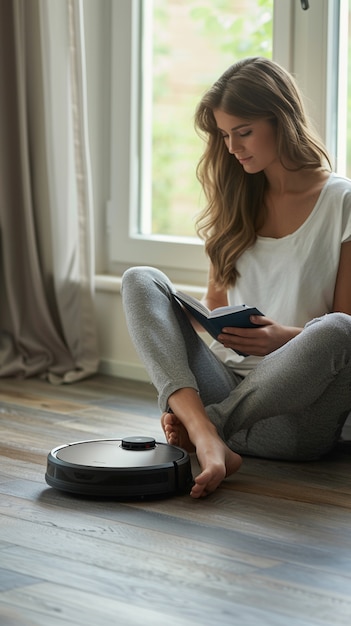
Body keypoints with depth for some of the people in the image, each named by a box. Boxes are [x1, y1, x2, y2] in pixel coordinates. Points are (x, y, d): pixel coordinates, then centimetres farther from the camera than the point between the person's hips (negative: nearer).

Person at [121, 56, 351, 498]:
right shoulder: (236, 205, 17)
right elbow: (214, 308, 15)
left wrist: (287, 338, -21)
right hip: (222, 383, 5)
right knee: (141, 280, -13)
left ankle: (199, 428, -27)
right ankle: (205, 434, -37)